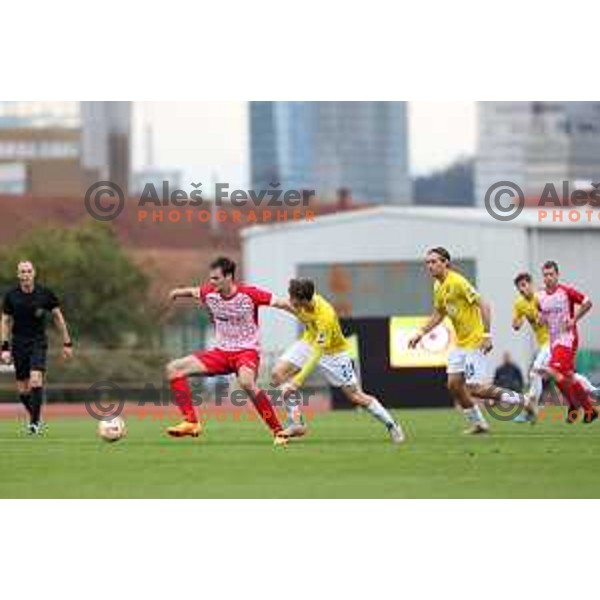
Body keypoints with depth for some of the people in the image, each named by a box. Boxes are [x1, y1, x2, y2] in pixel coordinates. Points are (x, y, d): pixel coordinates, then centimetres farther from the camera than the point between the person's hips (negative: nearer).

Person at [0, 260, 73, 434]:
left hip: (38, 343, -2)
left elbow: (58, 317, 5)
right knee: (22, 389, 3)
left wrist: (67, 343, 5)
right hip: (19, 345, 2)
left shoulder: (45, 294, -4)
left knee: (36, 380, -21)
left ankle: (35, 422, -13)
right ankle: (34, 417, 26)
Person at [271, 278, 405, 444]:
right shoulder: (303, 301, -22)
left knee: (356, 396, -4)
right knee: (277, 374, -13)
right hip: (309, 341, 6)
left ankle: (391, 425, 16)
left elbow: (317, 354, -41)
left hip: (332, 352, -6)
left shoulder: (325, 317, -40)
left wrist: (297, 381, -44)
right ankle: (296, 424, -6)